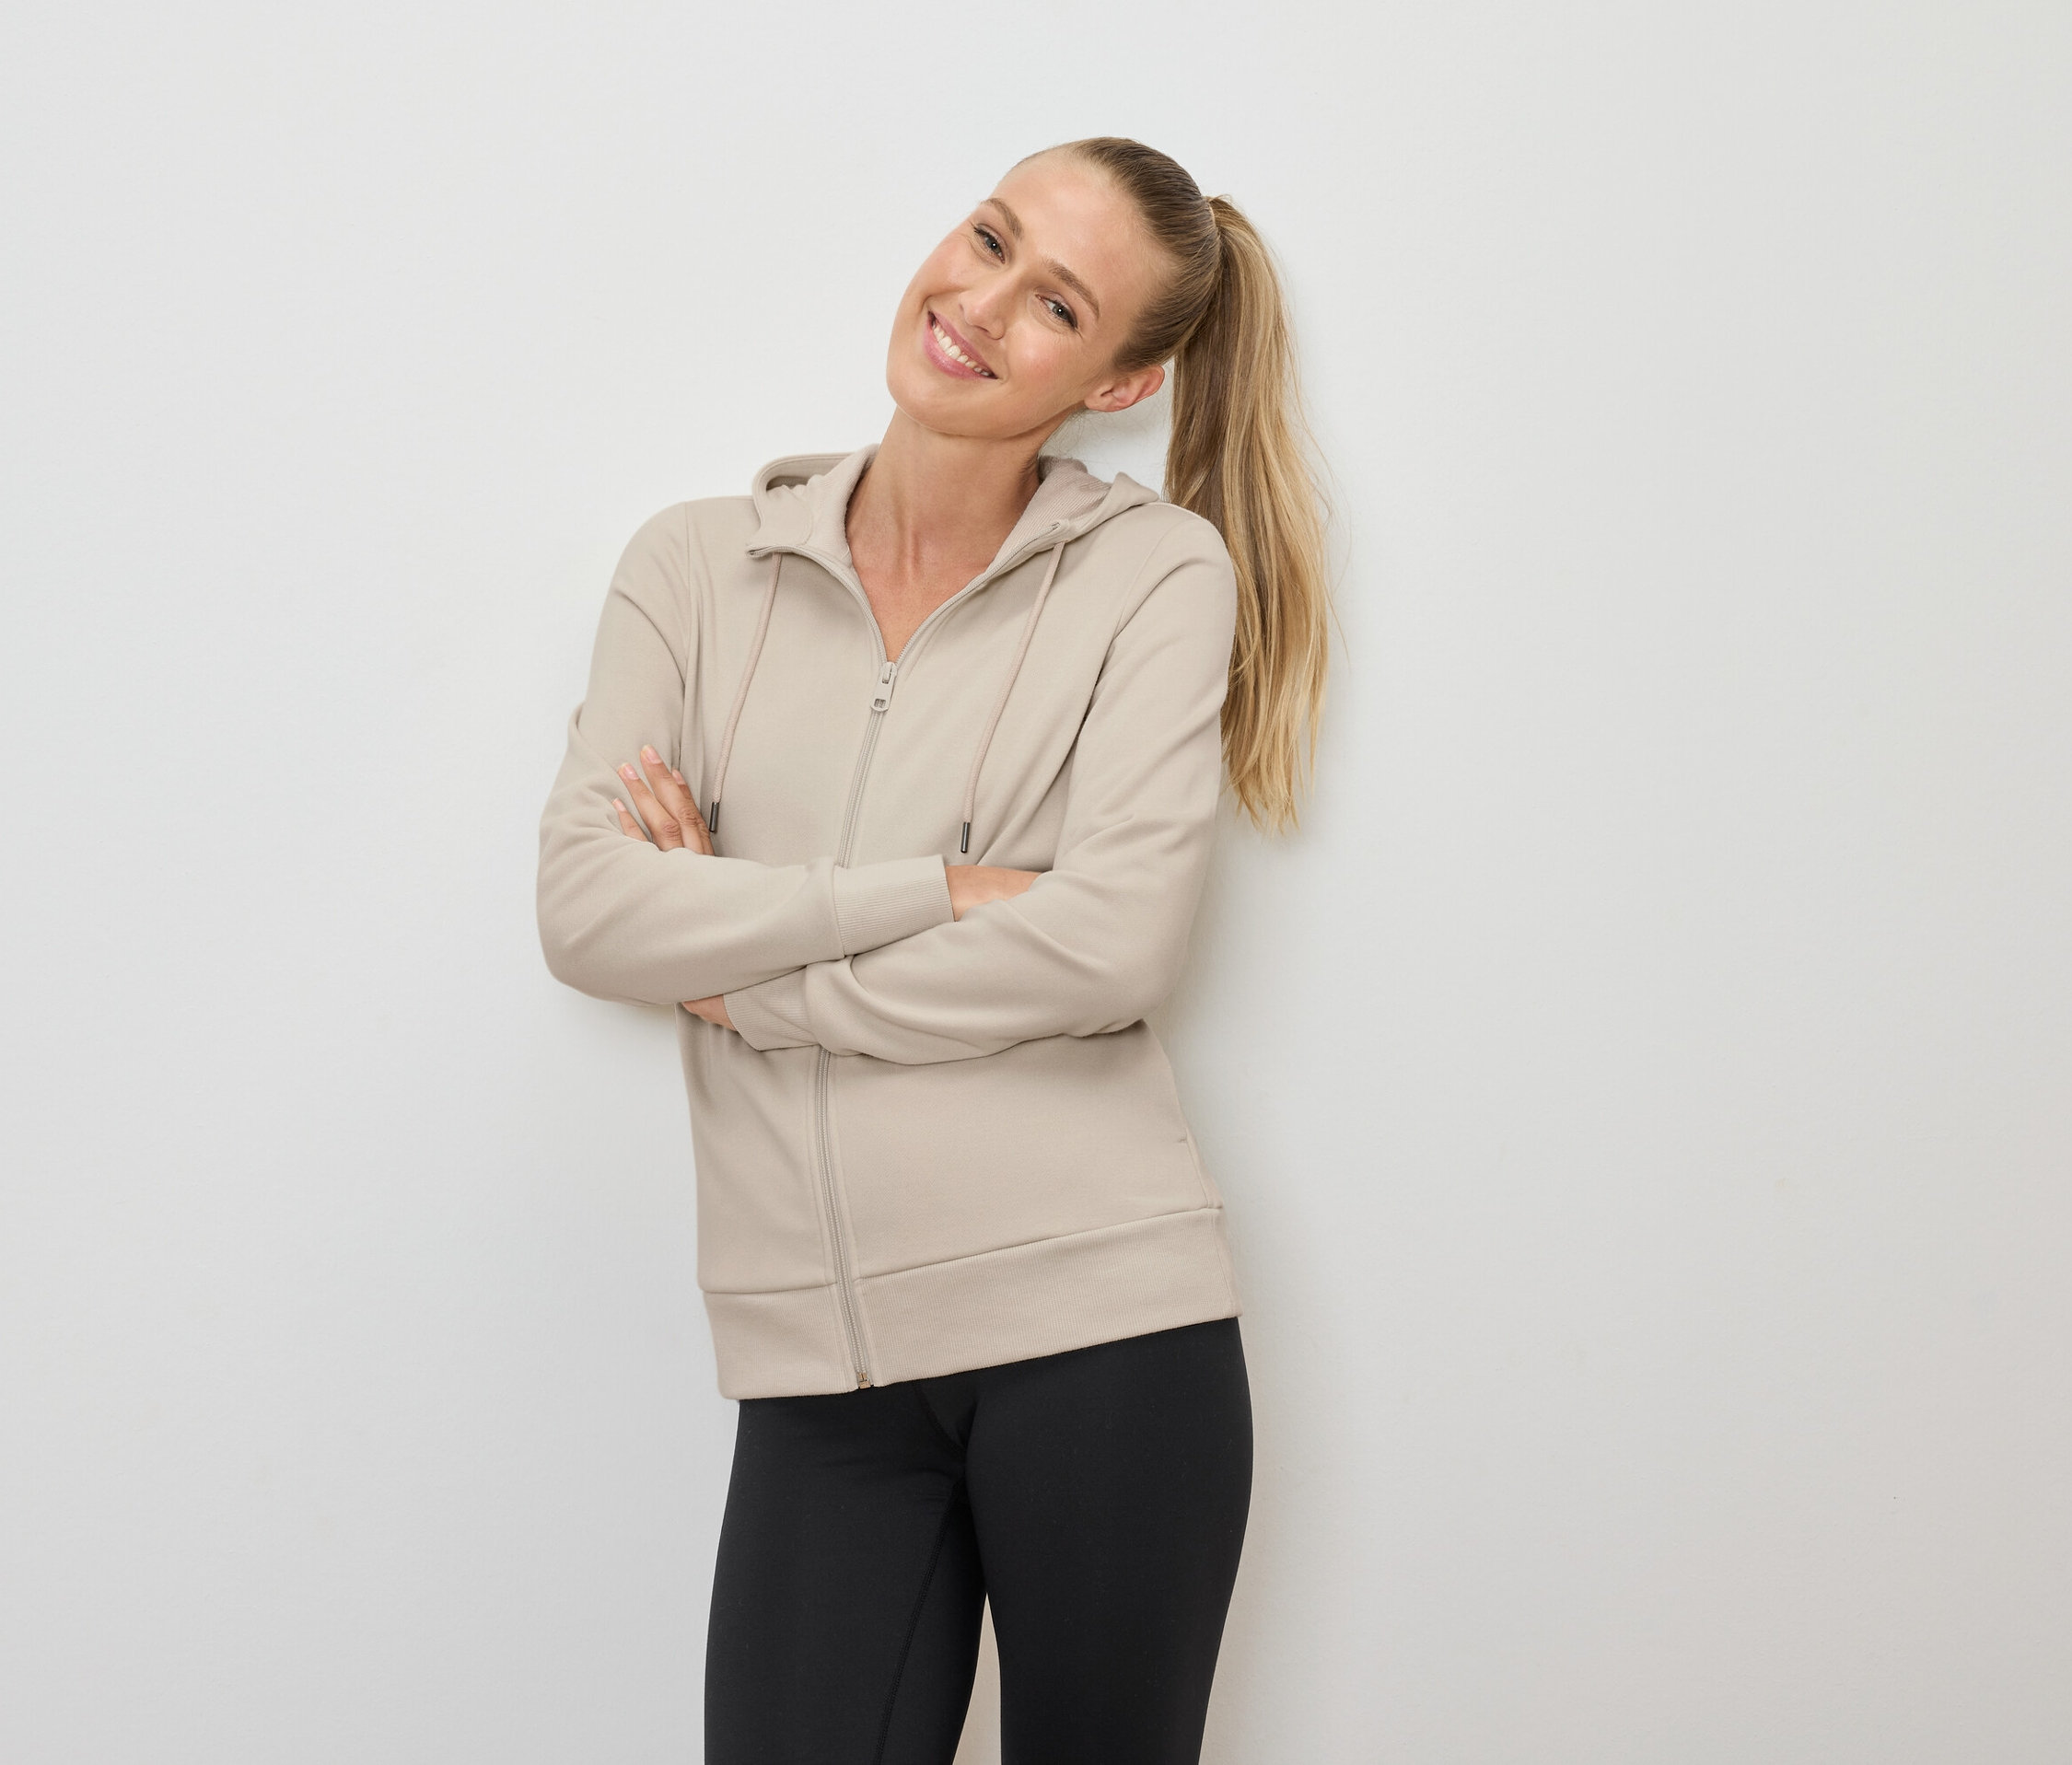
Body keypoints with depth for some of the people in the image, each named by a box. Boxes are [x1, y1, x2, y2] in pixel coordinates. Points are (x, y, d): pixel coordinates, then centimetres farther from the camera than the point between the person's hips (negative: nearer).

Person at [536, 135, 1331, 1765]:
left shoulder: (1159, 570, 1)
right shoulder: (698, 565, 8)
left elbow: (1115, 944, -12)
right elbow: (584, 909, -5)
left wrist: (742, 970, -7)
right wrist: (944, 893, -11)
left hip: (1100, 1322, -2)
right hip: (817, 1363, 2)